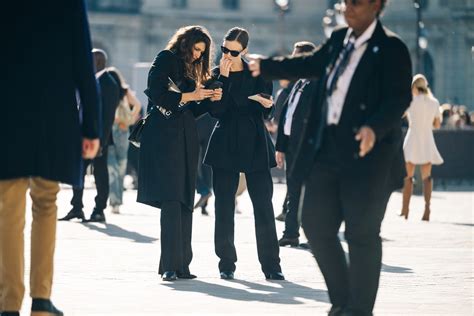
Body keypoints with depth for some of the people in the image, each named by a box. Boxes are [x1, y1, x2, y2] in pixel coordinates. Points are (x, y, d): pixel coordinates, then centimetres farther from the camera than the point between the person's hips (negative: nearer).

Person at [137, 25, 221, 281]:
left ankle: (181, 265, 3)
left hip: (186, 139, 8)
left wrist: (209, 99, 5)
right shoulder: (165, 59, 2)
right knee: (171, 201, -14)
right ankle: (169, 266, -17)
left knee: (185, 202, 2)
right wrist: (188, 96, -10)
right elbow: (156, 94, -10)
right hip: (164, 138, -8)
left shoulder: (189, 69, 23)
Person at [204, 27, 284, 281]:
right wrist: (223, 79, -12)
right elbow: (216, 110, -8)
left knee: (263, 204, -5)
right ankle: (226, 263, 10)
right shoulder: (215, 75, 6)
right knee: (224, 205, 1)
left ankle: (271, 264, -1)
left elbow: (266, 112, 6)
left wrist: (265, 104, -16)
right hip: (225, 144, 1)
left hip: (255, 145, 0)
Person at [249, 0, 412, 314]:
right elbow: (311, 65, 29)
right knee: (316, 223, 9)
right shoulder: (339, 39, 12)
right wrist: (266, 67, 38)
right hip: (327, 148, 7)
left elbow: (399, 98, -16)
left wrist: (375, 127, -33)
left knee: (362, 232, -4)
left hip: (365, 153, -7)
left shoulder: (391, 48, -8)